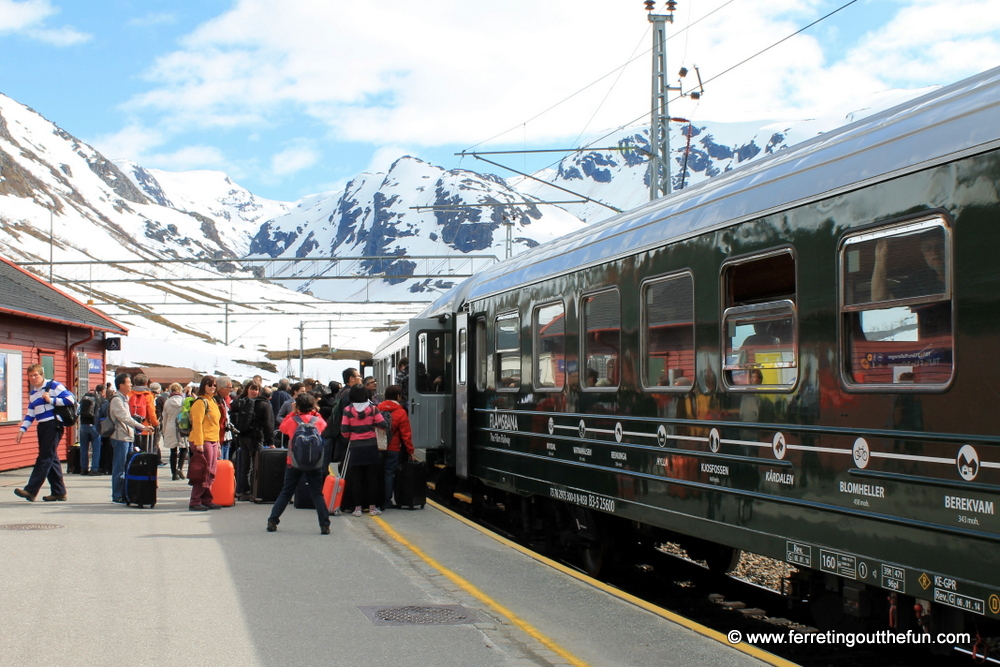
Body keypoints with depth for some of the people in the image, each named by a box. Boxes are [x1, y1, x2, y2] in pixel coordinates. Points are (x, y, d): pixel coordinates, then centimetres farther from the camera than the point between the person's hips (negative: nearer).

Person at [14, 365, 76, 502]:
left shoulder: (53, 386, -4)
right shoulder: (32, 394, 18)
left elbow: (70, 399, -13)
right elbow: (30, 414, 18)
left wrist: (51, 400, -13)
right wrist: (22, 430, 7)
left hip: (53, 425, -8)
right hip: (42, 427, 8)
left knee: (45, 458, -10)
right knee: (51, 459, 9)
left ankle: (31, 490, -16)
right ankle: (59, 492, 13)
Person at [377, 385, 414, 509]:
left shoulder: (378, 409, 3)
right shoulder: (401, 412, -8)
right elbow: (406, 434, -6)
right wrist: (410, 451, 1)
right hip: (393, 448, -4)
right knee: (389, 473, 2)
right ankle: (386, 501, 5)